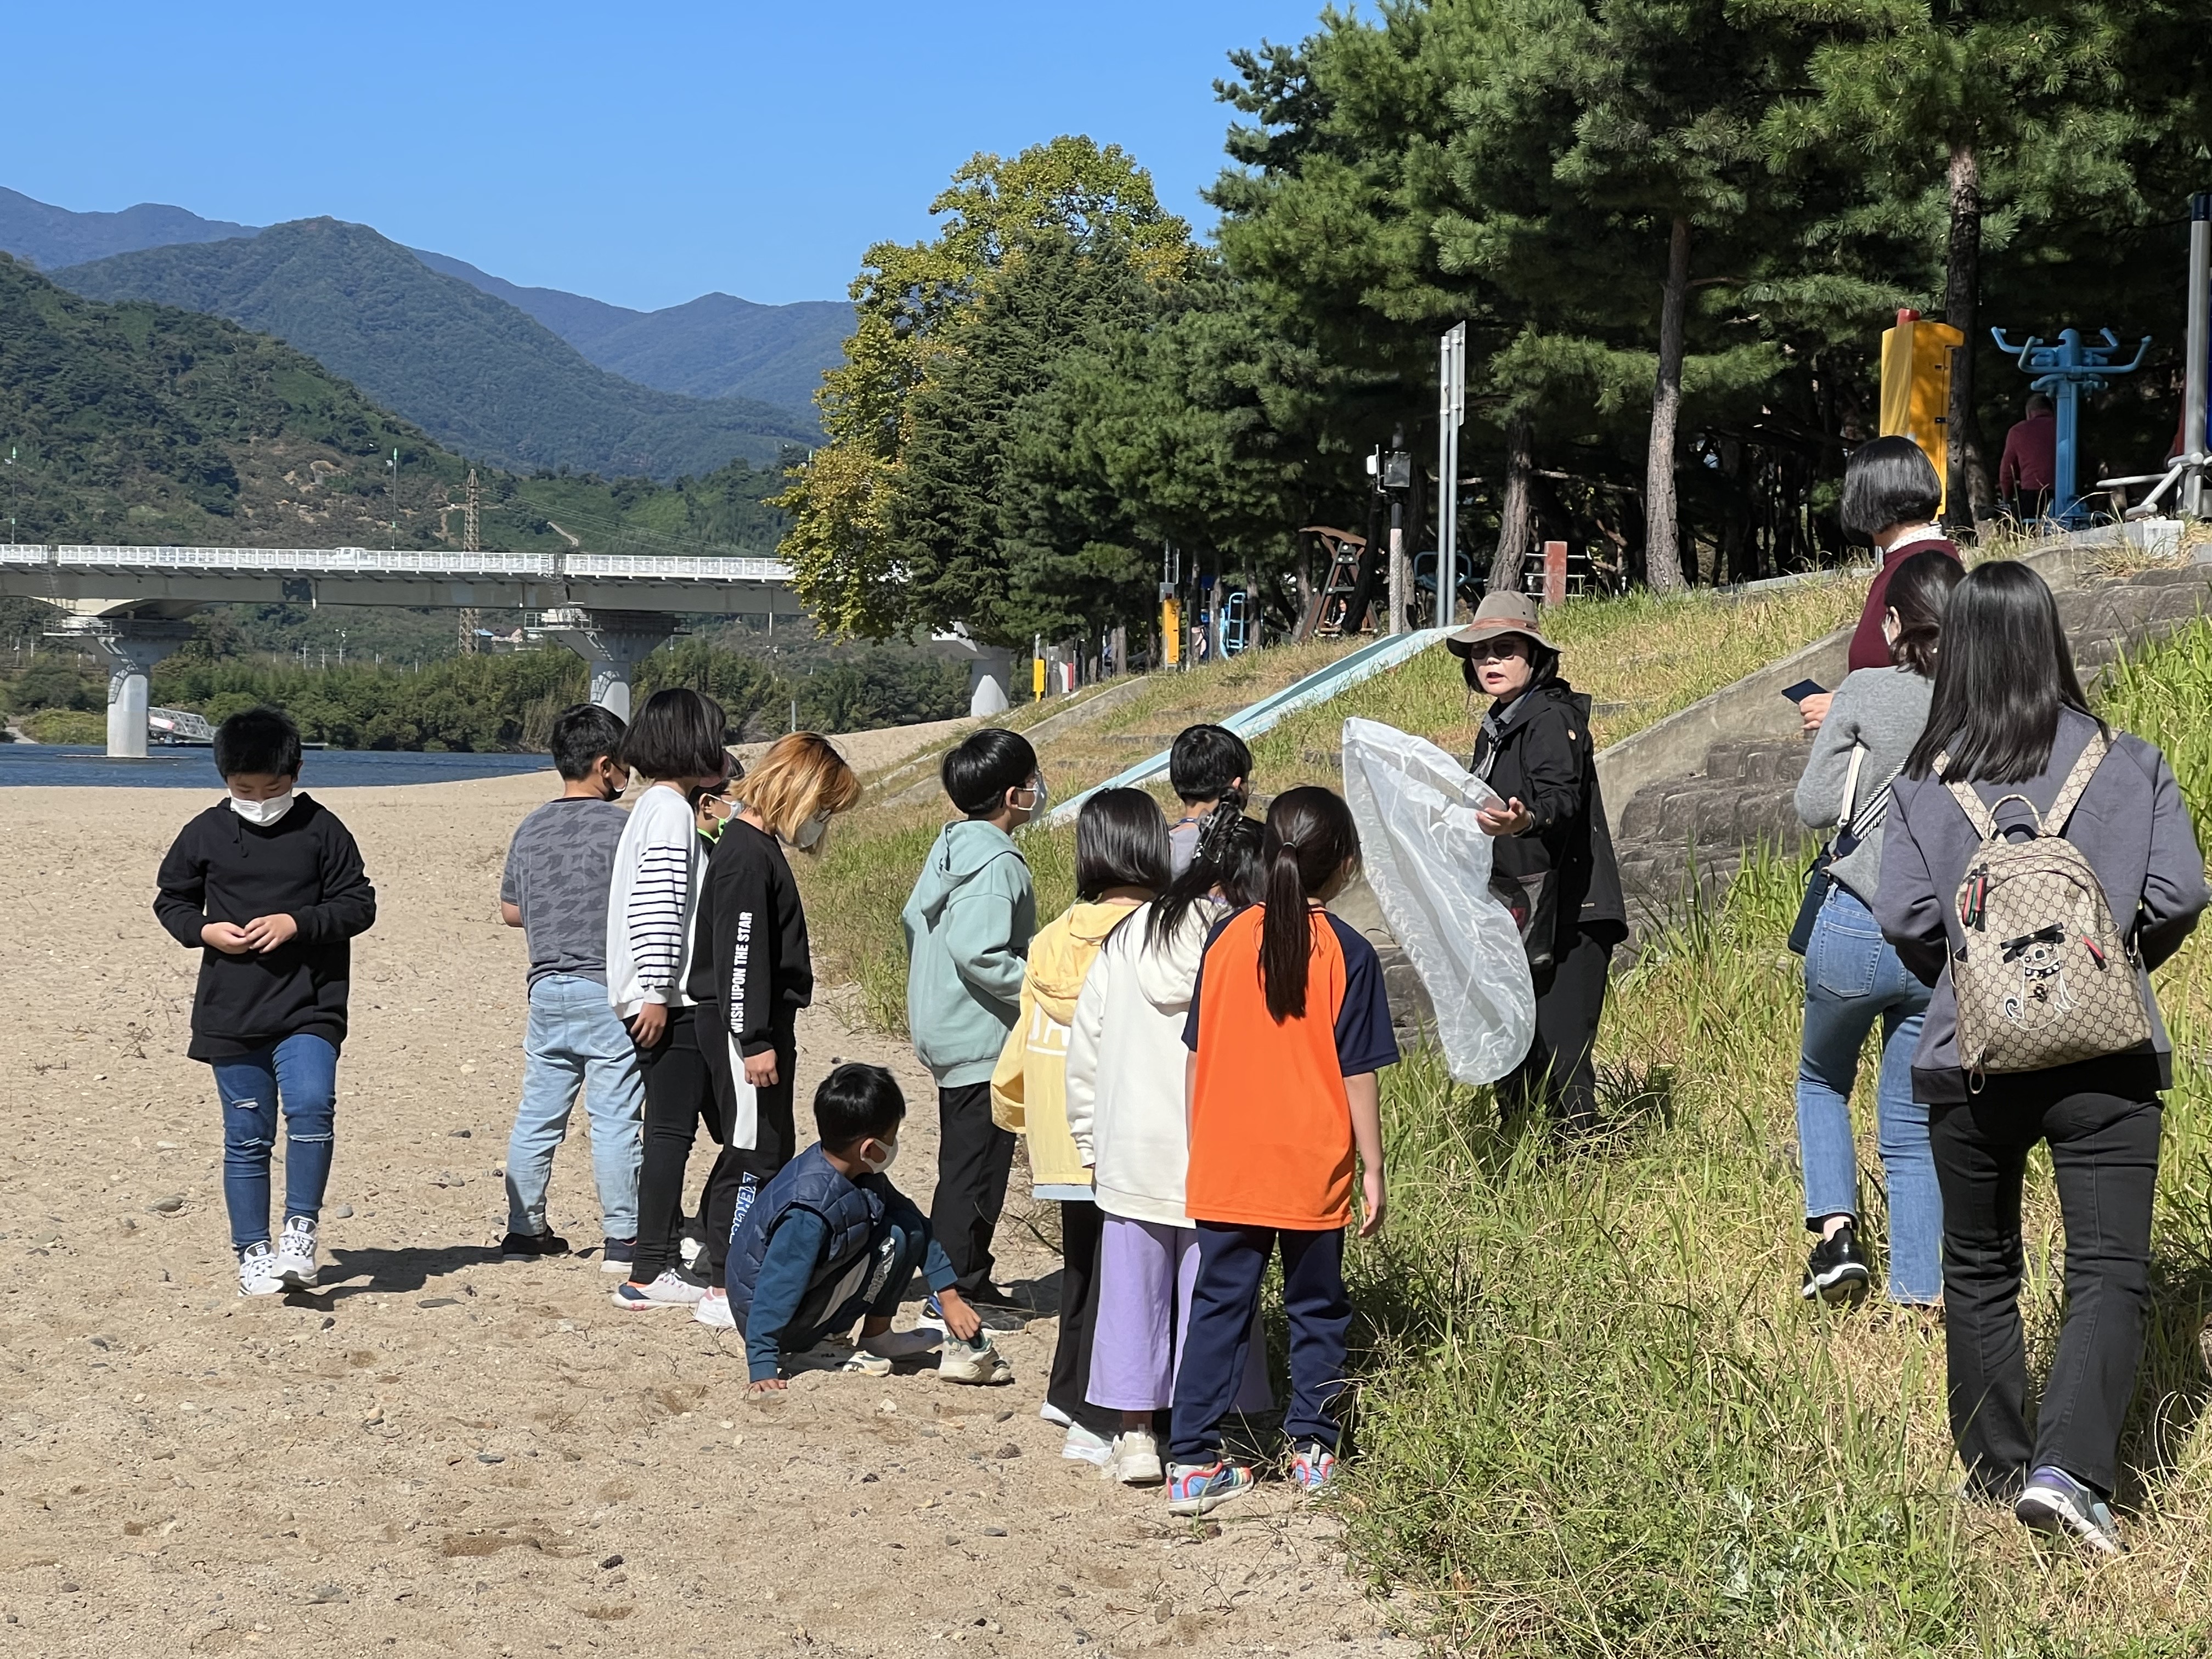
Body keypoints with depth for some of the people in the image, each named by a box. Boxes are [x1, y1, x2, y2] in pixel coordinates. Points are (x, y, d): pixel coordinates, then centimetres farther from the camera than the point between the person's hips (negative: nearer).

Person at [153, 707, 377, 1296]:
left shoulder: (322, 830, -1)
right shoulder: (205, 833, 4)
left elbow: (360, 905, 0)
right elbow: (170, 899, 15)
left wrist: (295, 923, -14)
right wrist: (205, 930, -6)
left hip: (308, 1009, -2)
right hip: (230, 1014, 2)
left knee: (311, 1108, -21)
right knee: (246, 1137, 6)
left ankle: (301, 1229, -7)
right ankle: (252, 1252, 17)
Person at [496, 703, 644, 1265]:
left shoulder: (530, 829, 9)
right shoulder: (619, 826, -10)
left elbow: (511, 911, 16)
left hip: (547, 989, 6)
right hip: (608, 988, -6)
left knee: (537, 1114, 10)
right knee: (615, 1118, -2)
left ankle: (524, 1230, 16)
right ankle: (621, 1237, 0)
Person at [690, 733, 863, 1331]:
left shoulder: (758, 846, 16)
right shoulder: (747, 854, -16)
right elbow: (740, 955, -21)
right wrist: (756, 1042, -22)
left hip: (762, 1024, 10)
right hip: (742, 1028, -10)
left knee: (773, 1151, 14)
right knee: (754, 1154, -7)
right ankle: (725, 1291, -3)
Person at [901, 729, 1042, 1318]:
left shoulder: (950, 845, 9)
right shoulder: (996, 863, -20)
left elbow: (913, 919, 17)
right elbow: (979, 954, -28)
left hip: (947, 1031, 10)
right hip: (984, 1040, -10)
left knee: (965, 1163, 17)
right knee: (975, 1168, -3)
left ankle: (966, 1281, 26)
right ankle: (958, 1291, 2)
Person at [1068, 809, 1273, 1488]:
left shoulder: (1125, 941, 4)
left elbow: (1084, 1050, 8)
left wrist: (1091, 1144, 17)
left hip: (1130, 1152, 4)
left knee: (1132, 1288, 11)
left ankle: (1135, 1435, 15)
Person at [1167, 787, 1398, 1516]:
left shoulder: (1227, 938, 0)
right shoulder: (1346, 952, -10)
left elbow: (1197, 1054, 5)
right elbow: (1357, 1074, -8)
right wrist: (1372, 1168, 0)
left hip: (1225, 1166, 3)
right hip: (1313, 1169, -3)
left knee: (1218, 1307, 8)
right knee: (1316, 1307, 14)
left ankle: (1191, 1462, 5)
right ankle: (1312, 1449, 21)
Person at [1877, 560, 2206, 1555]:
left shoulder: (1924, 782, -2)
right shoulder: (2127, 763, -3)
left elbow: (1905, 920, -7)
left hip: (1968, 1061, 2)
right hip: (2105, 1060, -1)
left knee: (1980, 1272, 17)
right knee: (2110, 1271, -1)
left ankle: (1995, 1470, 24)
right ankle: (2068, 1467, -18)